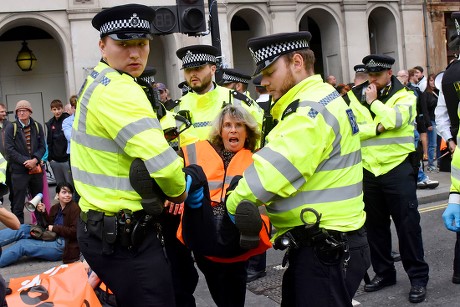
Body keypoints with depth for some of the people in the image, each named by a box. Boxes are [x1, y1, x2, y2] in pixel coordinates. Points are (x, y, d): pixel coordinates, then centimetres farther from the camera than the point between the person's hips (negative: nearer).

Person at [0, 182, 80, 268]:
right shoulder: (55, 208, 14)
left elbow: (74, 231, -15)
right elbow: (49, 225, 11)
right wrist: (43, 212, -1)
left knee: (22, 245, -16)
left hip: (62, 246, -7)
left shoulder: (74, 208, -8)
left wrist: (55, 228, -12)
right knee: (23, 228, -8)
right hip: (52, 239, 7)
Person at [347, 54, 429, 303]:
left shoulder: (404, 96, -3)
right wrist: (377, 127, -19)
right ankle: (383, 272, 27)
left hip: (398, 168, -4)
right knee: (375, 225, 13)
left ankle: (418, 277, 11)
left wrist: (373, 101, -12)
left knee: (407, 224, -1)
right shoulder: (356, 96, 6)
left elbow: (395, 119, -23)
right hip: (368, 170, 4)